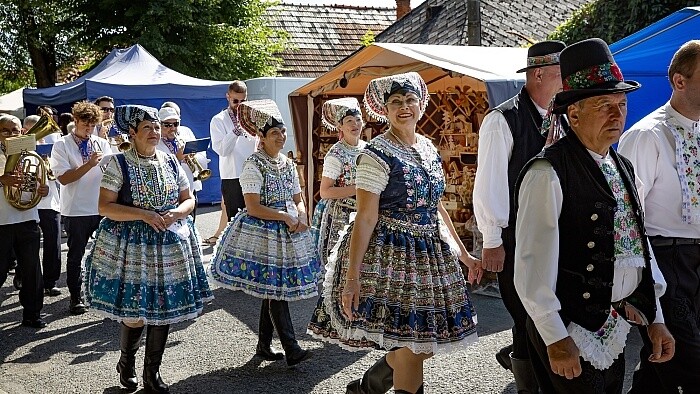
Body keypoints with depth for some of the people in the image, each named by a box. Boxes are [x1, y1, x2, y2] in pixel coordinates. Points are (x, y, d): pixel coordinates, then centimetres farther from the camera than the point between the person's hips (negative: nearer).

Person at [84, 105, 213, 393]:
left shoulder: (170, 161, 8)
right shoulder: (119, 163, -5)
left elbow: (188, 199, 13)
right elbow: (105, 207, -11)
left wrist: (177, 213, -9)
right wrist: (143, 214, -20)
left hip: (169, 245, 4)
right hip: (130, 245, -4)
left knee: (164, 309, 6)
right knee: (135, 314, -2)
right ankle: (126, 364, 28)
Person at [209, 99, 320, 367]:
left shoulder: (288, 164, 12)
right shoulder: (253, 165, -10)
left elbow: (298, 200, 15)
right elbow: (253, 207, -16)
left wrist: (301, 217, -6)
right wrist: (286, 217, -15)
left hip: (287, 234, 7)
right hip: (261, 234, -7)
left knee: (272, 291, 10)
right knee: (275, 290, -8)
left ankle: (264, 345, 21)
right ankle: (291, 349, -8)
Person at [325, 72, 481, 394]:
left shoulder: (428, 148, 11)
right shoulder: (377, 154, -12)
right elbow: (365, 218, -16)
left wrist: (463, 253, 19)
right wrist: (352, 277, -20)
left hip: (430, 255, 8)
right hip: (392, 256, -8)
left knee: (427, 342, 11)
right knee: (413, 348, -4)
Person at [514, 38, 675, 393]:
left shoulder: (623, 167, 10)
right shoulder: (548, 173, -17)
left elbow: (639, 245, 15)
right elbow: (532, 267, -19)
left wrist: (655, 319, 15)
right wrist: (556, 340, -17)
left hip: (615, 332, 8)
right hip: (572, 334, -8)